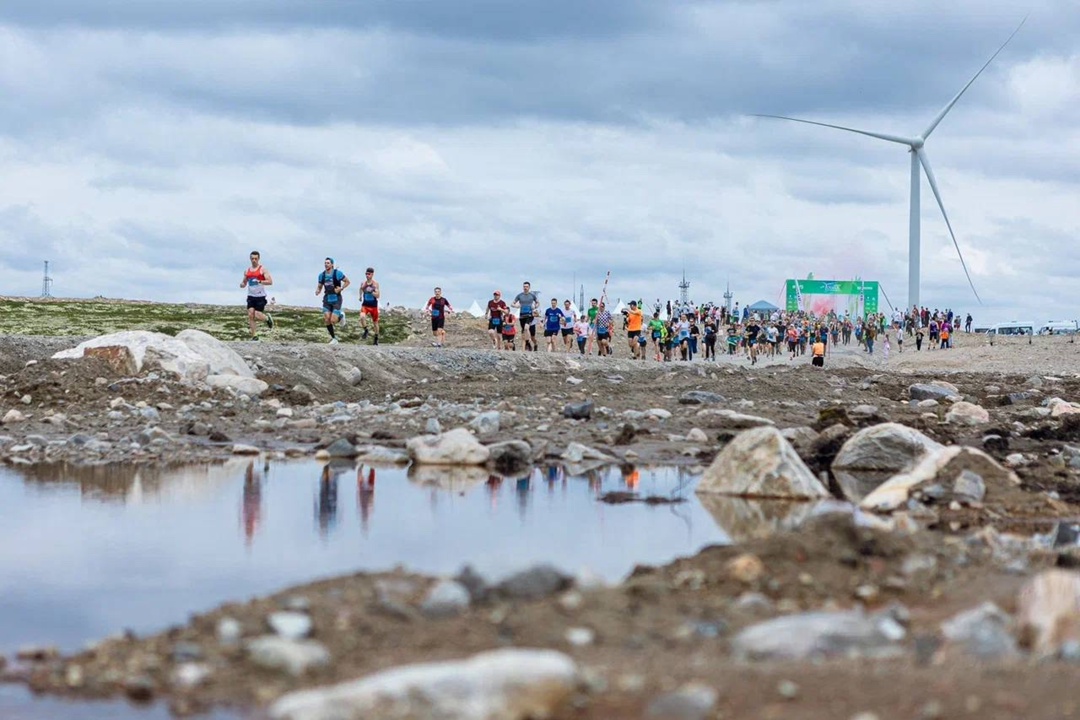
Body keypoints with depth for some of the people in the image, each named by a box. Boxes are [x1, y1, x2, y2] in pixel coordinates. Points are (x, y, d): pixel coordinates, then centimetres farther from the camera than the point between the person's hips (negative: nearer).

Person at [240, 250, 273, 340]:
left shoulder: (262, 270, -4)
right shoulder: (247, 271, 11)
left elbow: (270, 282, -13)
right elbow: (244, 283, 21)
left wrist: (259, 282, -26)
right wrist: (242, 284, -4)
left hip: (260, 296, -4)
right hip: (251, 296, 4)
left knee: (257, 316, -8)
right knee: (250, 315, -9)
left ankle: (267, 318, 27)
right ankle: (254, 336, -5)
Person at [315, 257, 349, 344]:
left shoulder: (337, 273, -9)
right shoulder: (322, 275, 4)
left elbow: (347, 282, -1)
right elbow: (319, 286, 14)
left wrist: (341, 289, -15)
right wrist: (317, 291, -9)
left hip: (336, 300, -4)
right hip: (327, 299, 4)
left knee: (333, 321, -12)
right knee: (326, 319, -8)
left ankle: (341, 316, 24)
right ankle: (334, 338, 8)